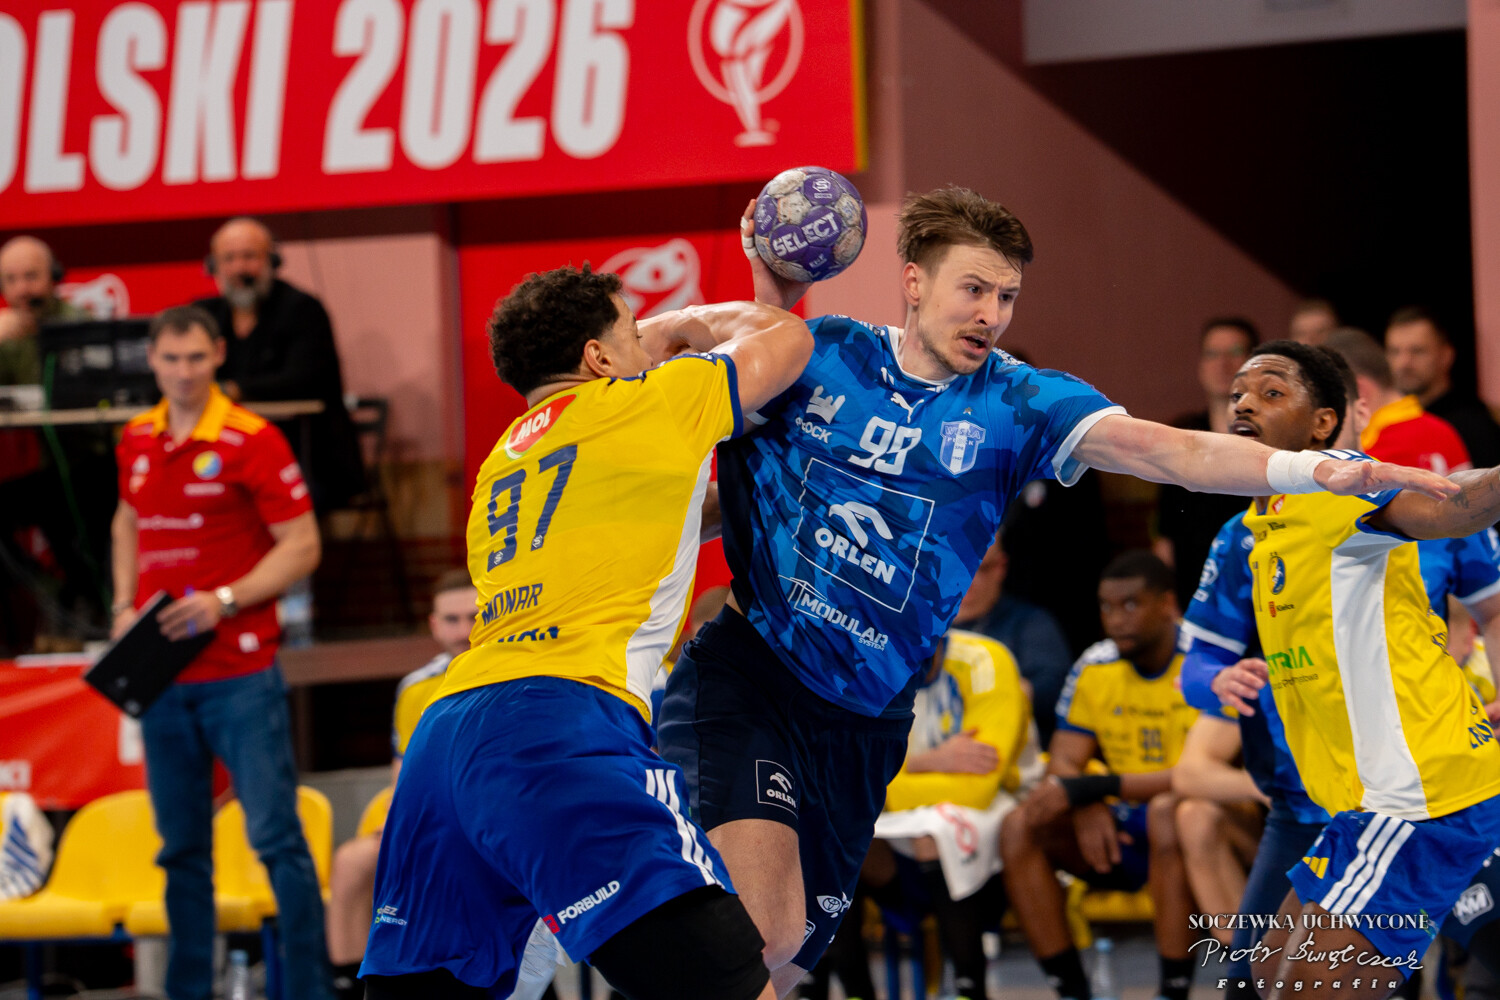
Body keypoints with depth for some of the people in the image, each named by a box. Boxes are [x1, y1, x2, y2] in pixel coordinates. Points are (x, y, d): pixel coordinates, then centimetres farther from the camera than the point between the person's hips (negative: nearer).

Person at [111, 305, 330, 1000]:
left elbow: (302, 546, -9)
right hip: (162, 675, 5)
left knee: (276, 836, -7)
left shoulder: (252, 441, -9)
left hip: (241, 674, -5)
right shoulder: (137, 441, 9)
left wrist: (225, 601, -18)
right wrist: (125, 606, 12)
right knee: (181, 848, 10)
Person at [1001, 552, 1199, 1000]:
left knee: (1168, 811, -39)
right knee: (1020, 828, -16)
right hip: (1125, 832, 6)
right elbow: (1063, 763, 3)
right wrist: (1086, 809, -22)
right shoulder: (1095, 669, 4)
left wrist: (1094, 788, -28)